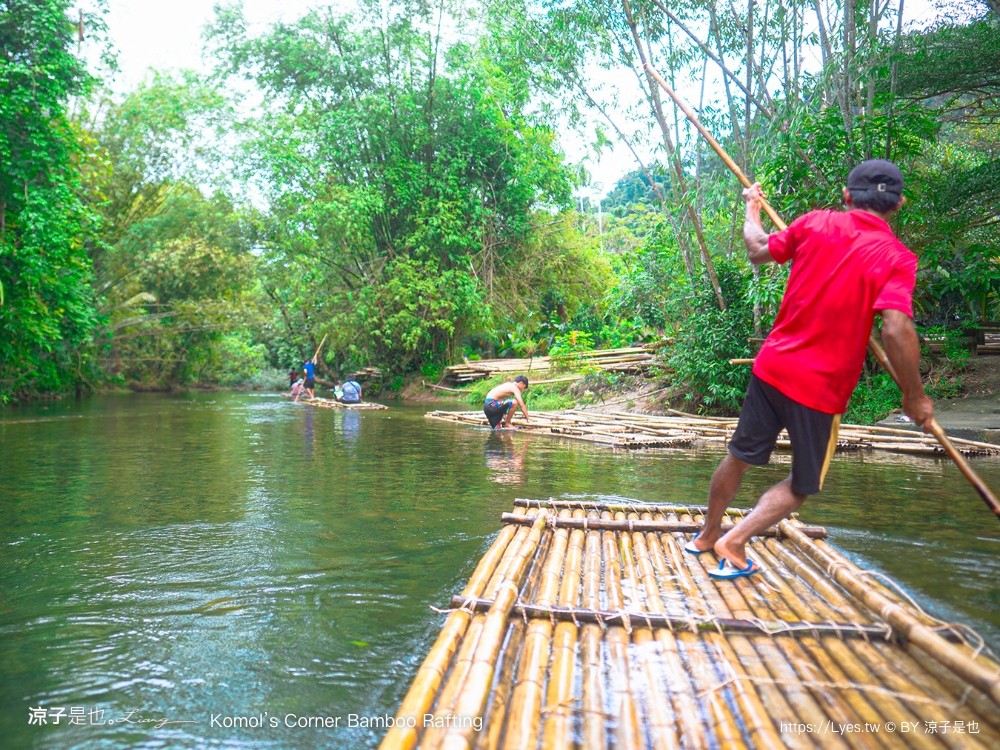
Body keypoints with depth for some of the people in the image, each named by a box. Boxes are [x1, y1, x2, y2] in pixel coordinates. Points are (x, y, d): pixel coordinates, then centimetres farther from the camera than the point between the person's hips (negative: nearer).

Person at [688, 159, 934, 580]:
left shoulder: (814, 223, 0)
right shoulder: (896, 257, -11)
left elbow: (758, 252, 14)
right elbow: (896, 330, -22)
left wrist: (752, 210, 33)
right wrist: (914, 396, -10)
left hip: (771, 367, 4)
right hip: (822, 388, -4)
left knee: (740, 457, 22)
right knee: (802, 485, 17)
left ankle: (707, 535, 40)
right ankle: (734, 542, 6)